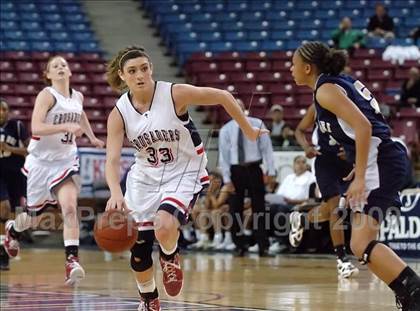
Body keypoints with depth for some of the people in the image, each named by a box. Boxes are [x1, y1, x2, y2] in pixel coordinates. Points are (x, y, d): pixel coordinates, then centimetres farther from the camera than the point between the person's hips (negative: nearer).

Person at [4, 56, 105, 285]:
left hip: (66, 161, 3)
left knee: (70, 208, -21)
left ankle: (72, 261, -27)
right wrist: (66, 127, -34)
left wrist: (92, 137, 40)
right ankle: (12, 229, 48)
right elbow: (36, 128, -26)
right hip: (41, 161, -3)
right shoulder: (47, 95, -13)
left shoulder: (77, 97, 6)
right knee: (33, 217, 13)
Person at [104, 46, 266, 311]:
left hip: (184, 173, -4)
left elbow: (223, 97, -9)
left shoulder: (175, 94, -20)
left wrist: (249, 131, 0)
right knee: (138, 251, 4)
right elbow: (112, 160, -20)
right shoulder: (119, 114, -12)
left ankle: (170, 257, 5)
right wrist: (116, 193, -39)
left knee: (164, 227, -31)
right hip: (145, 177, 4)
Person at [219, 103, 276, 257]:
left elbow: (266, 148, 0)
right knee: (236, 209, 3)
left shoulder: (257, 124, 1)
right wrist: (227, 178, -5)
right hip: (235, 171, 1)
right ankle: (240, 246, 12)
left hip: (254, 169, -1)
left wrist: (271, 170, -7)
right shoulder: (226, 130, 2)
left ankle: (263, 247, -1)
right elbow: (223, 155, 1)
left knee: (258, 207, -2)